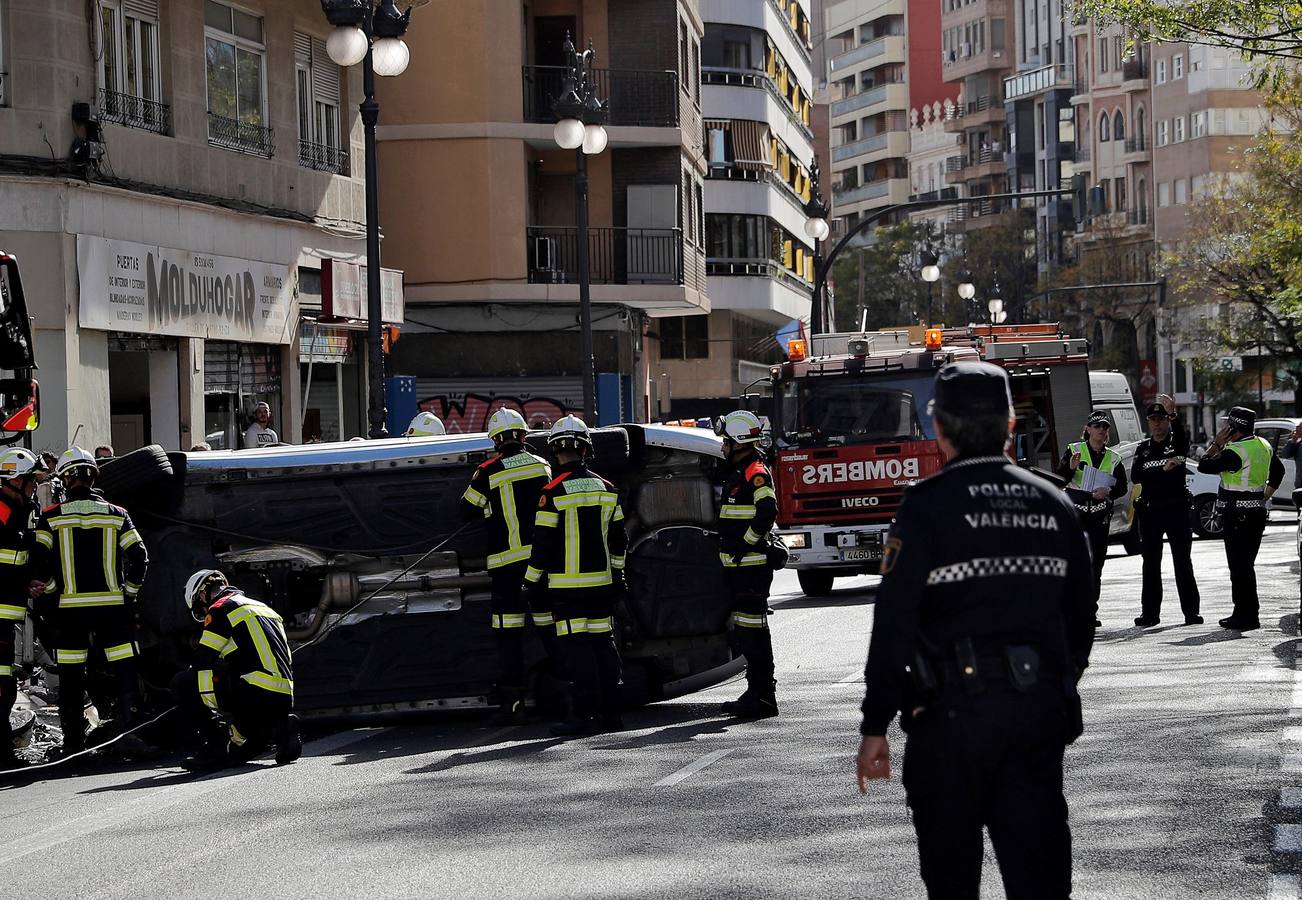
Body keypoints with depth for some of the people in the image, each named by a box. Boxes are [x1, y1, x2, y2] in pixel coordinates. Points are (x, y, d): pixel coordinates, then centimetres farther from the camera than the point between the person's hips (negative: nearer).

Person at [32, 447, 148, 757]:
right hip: (112, 606, 0)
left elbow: (39, 564, -7)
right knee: (126, 673, 4)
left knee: (71, 679, 7)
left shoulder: (51, 518, 0)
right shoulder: (117, 515, 3)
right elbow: (139, 559, -1)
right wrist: (129, 593, 11)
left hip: (69, 608, 0)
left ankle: (73, 742, 9)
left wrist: (54, 591, 7)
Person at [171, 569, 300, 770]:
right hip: (284, 701, 8)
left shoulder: (220, 609, 3)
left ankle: (216, 744, -5)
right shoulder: (265, 609, 28)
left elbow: (202, 665, -2)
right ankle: (278, 729, 5)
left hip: (255, 694, -8)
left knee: (182, 682, 0)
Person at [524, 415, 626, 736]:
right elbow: (618, 539, 15)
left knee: (576, 648, -6)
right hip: (601, 584, 6)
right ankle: (610, 713, 14)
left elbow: (543, 544, -10)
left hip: (566, 586, -6)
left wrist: (532, 584, -2)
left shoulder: (553, 492, -11)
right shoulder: (606, 489, 8)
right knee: (603, 644, 11)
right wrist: (617, 575, 26)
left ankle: (584, 715, -8)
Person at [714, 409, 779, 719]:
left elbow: (767, 510, -26)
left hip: (751, 564, -11)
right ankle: (757, 692, 19)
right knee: (744, 630, 13)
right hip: (738, 566, 11)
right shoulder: (739, 473, 20)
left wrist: (745, 543, -20)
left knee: (753, 629, -10)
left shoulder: (756, 472, -12)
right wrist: (730, 547, 21)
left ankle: (762, 697, -9)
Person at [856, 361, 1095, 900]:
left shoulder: (928, 506, -9)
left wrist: (874, 729, -8)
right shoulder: (1054, 505, 8)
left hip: (953, 712, -4)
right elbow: (1080, 619, 13)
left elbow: (893, 627, -12)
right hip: (1040, 711, 4)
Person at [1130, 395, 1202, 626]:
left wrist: (1172, 413, -40)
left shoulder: (1176, 442, 4)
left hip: (1176, 509, -3)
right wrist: (1163, 469, -15)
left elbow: (1182, 434, -21)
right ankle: (1150, 613, 7)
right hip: (1150, 510, 3)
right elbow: (1136, 476, -2)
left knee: (1183, 562, -2)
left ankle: (1191, 611, -1)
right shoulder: (1143, 448, 12)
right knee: (1151, 564, 4)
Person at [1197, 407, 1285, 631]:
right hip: (1257, 512, 9)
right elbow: (1278, 470, 26)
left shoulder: (1235, 452, -18)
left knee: (1240, 567, -6)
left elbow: (1204, 466, -14)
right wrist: (1265, 496, 23)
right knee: (1245, 565, 16)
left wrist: (1217, 444, -5)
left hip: (1238, 516, -9)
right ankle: (1242, 613, 22)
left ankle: (1247, 616, -7)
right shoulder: (1263, 446, 11)